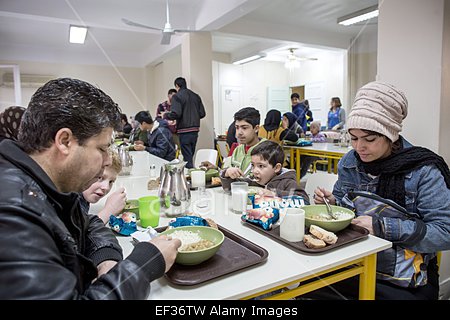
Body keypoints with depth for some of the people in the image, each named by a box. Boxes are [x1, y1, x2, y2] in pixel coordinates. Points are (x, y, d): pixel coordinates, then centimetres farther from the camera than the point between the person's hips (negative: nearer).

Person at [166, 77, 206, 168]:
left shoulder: (177, 96, -8)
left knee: (187, 158, -1)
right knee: (190, 156, 17)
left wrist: (165, 115, 0)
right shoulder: (196, 96, 10)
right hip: (195, 130, 6)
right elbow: (202, 114, 8)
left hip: (184, 131, -6)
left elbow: (175, 114, -18)